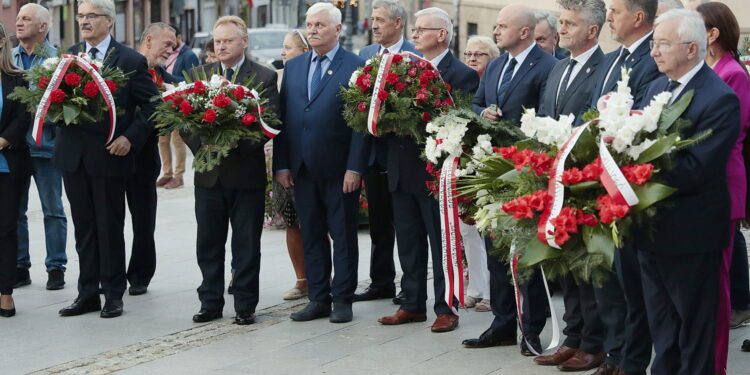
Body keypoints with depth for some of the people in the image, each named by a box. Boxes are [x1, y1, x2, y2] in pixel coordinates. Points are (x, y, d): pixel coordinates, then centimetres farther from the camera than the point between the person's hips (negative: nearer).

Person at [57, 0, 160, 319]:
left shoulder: (131, 61, -4)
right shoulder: (68, 56, 9)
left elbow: (152, 105, -4)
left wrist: (130, 138, -13)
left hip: (109, 155, -4)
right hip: (73, 156, 4)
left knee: (110, 228, 4)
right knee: (84, 228, 11)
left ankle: (113, 295, 15)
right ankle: (88, 294, 20)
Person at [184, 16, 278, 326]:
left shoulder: (265, 77, -2)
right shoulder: (198, 75, 9)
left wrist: (237, 143, -20)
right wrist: (201, 144, -13)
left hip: (246, 171, -3)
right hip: (208, 173, 3)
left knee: (246, 245, 5)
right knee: (208, 243, 9)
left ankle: (245, 306, 13)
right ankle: (210, 303, 19)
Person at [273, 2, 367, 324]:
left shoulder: (355, 67, -4)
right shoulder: (293, 67, 12)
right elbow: (283, 117, 10)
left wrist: (355, 168, -14)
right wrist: (281, 164, 4)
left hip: (339, 169, -5)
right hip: (302, 168, 5)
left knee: (343, 236, 5)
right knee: (311, 236, 10)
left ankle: (342, 299, 13)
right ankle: (318, 299, 18)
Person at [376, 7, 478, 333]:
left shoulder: (462, 75, -8)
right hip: (403, 172, 7)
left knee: (442, 244, 3)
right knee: (409, 243, 13)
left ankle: (446, 309, 12)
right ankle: (413, 304, 23)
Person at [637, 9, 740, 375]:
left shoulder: (720, 99, -17)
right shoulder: (657, 87, 8)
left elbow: (694, 170, -24)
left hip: (690, 234, -7)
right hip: (652, 228, 8)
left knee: (693, 328, 7)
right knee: (661, 329, 19)